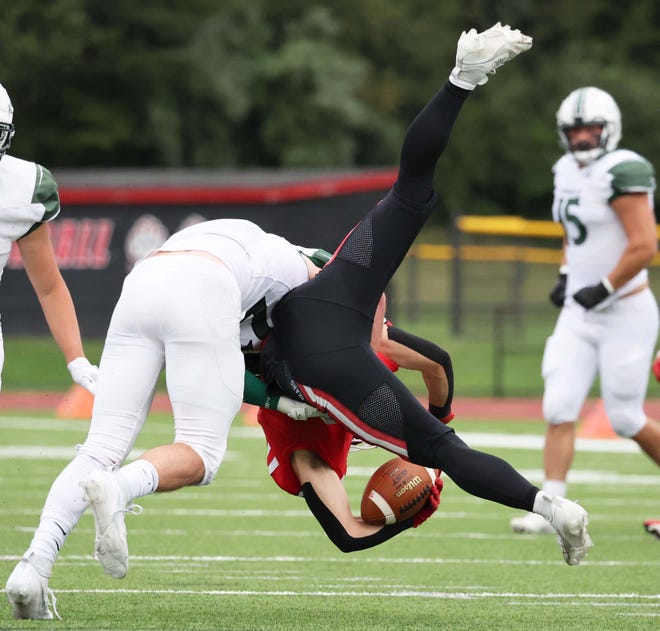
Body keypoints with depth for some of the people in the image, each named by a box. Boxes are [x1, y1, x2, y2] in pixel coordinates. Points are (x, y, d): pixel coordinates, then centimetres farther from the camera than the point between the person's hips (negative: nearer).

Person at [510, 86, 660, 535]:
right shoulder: (570, 172, 9)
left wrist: (603, 288, -18)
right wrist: (566, 276, 11)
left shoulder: (623, 173, -18)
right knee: (560, 409, -4)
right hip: (580, 315, 8)